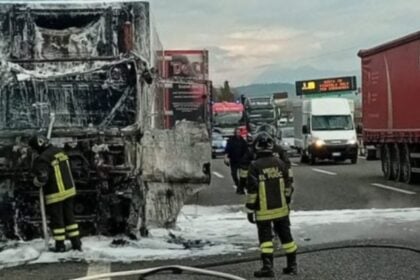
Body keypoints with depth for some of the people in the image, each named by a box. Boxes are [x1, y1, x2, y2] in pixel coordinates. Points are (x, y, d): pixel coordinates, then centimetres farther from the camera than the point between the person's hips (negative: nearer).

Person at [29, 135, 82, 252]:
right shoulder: (60, 152, 3)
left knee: (57, 219, 7)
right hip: (69, 190, 7)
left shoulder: (43, 159, -21)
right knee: (69, 216, 16)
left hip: (55, 195, -7)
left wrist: (36, 182, -5)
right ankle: (76, 243, 19)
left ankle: (60, 245, 15)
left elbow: (42, 178, -25)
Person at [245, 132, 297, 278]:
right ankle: (292, 265, 20)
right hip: (281, 208, 4)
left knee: (265, 237, 1)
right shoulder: (280, 163, 0)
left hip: (263, 211, -4)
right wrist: (287, 201, 20)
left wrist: (250, 209, -6)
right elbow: (288, 186, 7)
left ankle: (268, 267, -6)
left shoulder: (255, 166, -12)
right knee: (286, 236, 13)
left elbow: (252, 190, -13)